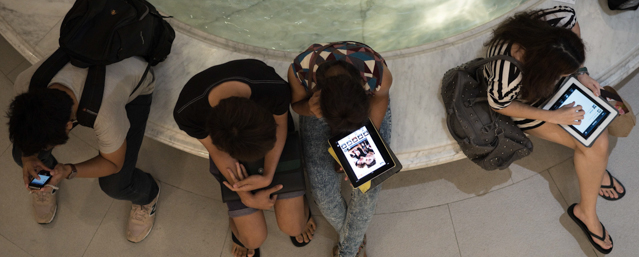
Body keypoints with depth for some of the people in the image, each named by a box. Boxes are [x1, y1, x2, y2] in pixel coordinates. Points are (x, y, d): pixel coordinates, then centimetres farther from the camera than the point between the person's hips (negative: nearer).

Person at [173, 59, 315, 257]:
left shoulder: (275, 89, -37)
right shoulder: (188, 113, -35)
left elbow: (280, 126, -15)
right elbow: (217, 152, -16)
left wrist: (268, 176, -23)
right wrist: (247, 198, -14)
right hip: (227, 144, 0)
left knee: (291, 226, -4)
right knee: (254, 238, -3)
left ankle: (301, 211, 33)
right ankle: (239, 227, 34)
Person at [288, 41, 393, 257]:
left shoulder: (380, 75, -38)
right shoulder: (300, 70, -38)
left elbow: (380, 98, -11)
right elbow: (296, 103, -14)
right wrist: (309, 108, -38)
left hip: (368, 99, 0)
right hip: (317, 102, 1)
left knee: (368, 187, -12)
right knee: (323, 190, -12)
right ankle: (356, 239, 24)